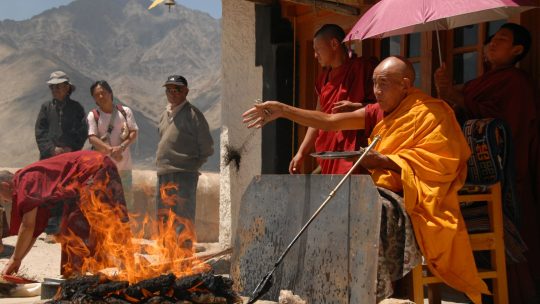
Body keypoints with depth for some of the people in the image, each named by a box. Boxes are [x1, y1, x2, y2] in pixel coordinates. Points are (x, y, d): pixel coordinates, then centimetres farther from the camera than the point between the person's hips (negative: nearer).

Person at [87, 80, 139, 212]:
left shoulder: (125, 111, 4)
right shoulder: (93, 115, -1)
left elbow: (134, 132, -1)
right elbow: (92, 138, -11)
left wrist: (121, 147, -18)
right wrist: (111, 150, -24)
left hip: (123, 163, 2)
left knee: (127, 193, 6)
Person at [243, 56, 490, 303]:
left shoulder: (430, 113, -7)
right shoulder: (379, 112, 11)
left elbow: (439, 162, -16)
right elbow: (329, 121, 5)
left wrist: (383, 160, -19)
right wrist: (283, 110, -6)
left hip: (416, 195, -7)